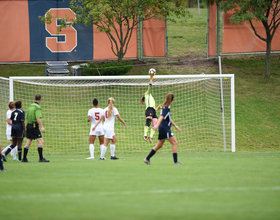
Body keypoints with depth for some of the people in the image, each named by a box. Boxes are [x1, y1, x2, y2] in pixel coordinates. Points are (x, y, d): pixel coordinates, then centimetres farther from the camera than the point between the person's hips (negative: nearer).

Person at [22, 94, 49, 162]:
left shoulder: (30, 106, 14)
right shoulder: (38, 107, -12)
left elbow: (26, 118, 19)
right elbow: (38, 118, -22)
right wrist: (41, 127, -23)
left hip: (28, 125, 8)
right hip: (34, 126, -8)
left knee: (28, 143, 12)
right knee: (40, 141, -9)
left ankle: (24, 158, 12)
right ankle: (41, 158, -15)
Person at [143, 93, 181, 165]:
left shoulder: (166, 107, 16)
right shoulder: (166, 108, -14)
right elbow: (162, 116, -27)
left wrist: (175, 125, 32)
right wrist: (157, 125, -38)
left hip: (162, 129, 10)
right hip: (165, 128, -10)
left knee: (159, 145, 15)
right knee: (175, 143, -8)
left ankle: (147, 159, 17)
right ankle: (175, 161, -10)